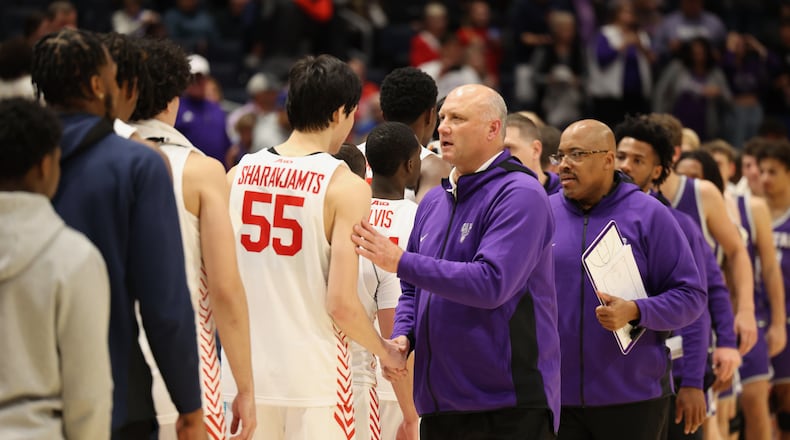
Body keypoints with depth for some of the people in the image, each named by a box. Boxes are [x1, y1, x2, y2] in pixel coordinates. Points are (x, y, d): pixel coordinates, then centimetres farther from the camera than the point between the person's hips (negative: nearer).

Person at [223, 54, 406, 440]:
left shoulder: (239, 174, 5)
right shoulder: (345, 186, -9)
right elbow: (341, 303, -14)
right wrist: (384, 351, 3)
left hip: (245, 369, 5)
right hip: (313, 377, -5)